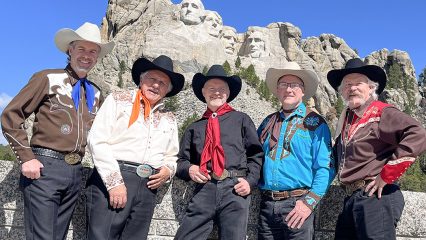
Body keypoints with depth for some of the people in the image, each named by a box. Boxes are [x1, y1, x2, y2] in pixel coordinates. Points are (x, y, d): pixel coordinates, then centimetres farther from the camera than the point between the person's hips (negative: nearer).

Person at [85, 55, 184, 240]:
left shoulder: (169, 118, 18)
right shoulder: (118, 100, 3)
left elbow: (172, 156, 25)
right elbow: (98, 141, -7)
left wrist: (168, 170, 1)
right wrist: (114, 182, -14)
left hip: (148, 186, 5)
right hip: (111, 180, -5)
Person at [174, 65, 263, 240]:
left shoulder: (241, 120, 12)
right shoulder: (195, 127, 16)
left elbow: (256, 153, 10)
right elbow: (181, 160, 20)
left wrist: (251, 180, -2)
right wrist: (189, 169, -1)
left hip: (235, 189, -1)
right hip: (204, 190, 1)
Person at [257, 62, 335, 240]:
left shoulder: (314, 123, -1)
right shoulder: (268, 123, 13)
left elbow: (325, 168, -7)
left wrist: (309, 202, -14)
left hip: (297, 204, -4)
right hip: (267, 204, 4)